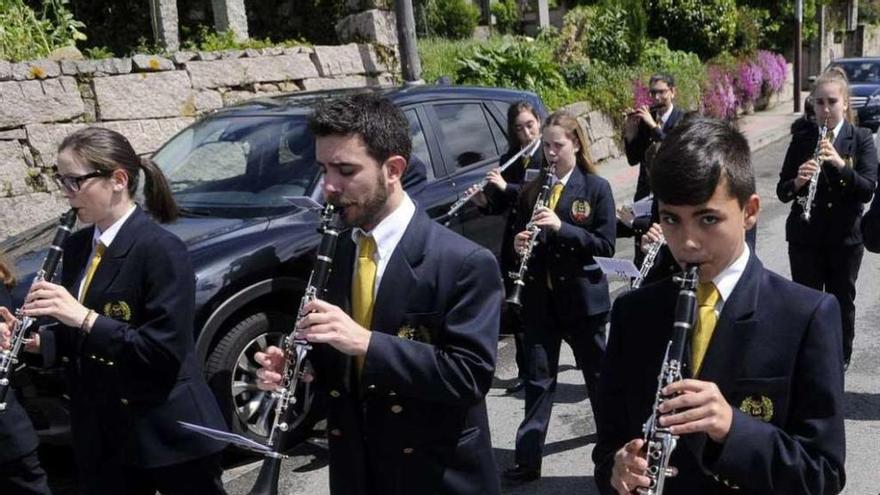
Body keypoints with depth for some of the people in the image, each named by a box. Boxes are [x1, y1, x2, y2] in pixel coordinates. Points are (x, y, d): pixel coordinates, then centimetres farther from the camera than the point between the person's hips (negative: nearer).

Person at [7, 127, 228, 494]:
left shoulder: (160, 249, -18)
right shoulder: (77, 247, 6)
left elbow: (165, 352, -22)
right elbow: (77, 340, 14)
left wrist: (83, 317, -27)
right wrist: (35, 341, -5)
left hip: (167, 437, -7)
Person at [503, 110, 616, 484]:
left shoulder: (596, 188, -5)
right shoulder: (532, 190, 5)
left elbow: (606, 245, -11)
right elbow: (521, 238, 11)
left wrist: (561, 227, -22)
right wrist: (519, 244, -13)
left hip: (582, 296, -2)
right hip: (540, 297, 3)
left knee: (596, 369, 15)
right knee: (538, 377, 5)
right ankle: (528, 458, 10)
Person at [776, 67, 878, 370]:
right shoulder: (802, 138, -1)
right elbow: (782, 192, -3)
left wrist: (840, 164, -28)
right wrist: (797, 181, -25)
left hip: (846, 237, 0)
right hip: (805, 236, 0)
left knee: (842, 300, 11)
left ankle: (840, 360, 30)